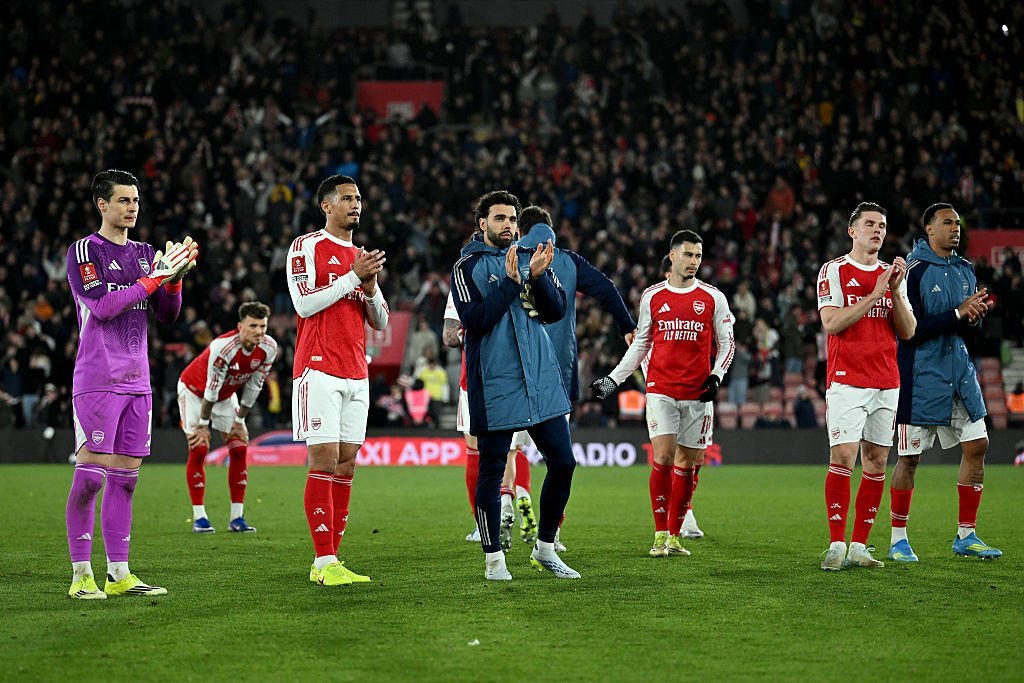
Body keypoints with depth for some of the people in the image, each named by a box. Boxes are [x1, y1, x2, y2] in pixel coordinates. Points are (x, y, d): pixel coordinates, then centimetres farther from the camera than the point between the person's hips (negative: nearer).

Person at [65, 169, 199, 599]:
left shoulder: (145, 254, 17)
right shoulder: (84, 251, -3)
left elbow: (168, 315, 14)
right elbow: (102, 306, -15)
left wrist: (175, 277, -3)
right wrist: (154, 278, -15)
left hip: (137, 382, 6)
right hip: (97, 381, -6)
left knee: (124, 478, 7)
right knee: (90, 476, -8)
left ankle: (118, 574, 10)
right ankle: (81, 575, -4)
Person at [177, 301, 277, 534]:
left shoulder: (268, 349, -20)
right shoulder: (223, 347, -37)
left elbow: (253, 387, -9)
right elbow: (211, 388, -29)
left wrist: (239, 421, -4)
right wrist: (203, 425, -21)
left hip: (226, 395, 5)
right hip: (194, 390, -5)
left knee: (239, 449, -4)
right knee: (199, 449, -14)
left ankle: (237, 517, -1)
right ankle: (199, 517, -9)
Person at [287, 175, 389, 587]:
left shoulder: (361, 257, 20)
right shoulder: (307, 247, -1)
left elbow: (380, 323, 18)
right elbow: (304, 304, -14)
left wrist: (371, 286, 0)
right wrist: (353, 277, -14)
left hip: (356, 375, 7)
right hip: (320, 370, -7)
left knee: (346, 465, 4)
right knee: (324, 462, -10)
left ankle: (331, 559, 7)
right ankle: (324, 563, -10)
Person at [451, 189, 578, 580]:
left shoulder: (530, 258, 12)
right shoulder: (468, 267, -1)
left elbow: (557, 311, 3)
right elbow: (475, 320, -14)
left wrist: (538, 278, -13)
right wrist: (511, 282, -19)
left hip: (541, 379, 5)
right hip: (495, 384, -5)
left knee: (563, 462, 4)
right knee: (491, 471, 0)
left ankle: (545, 549, 19)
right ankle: (493, 558, 12)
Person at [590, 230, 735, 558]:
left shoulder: (713, 298, 5)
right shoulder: (652, 296, 7)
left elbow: (726, 342, 9)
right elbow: (640, 343, 15)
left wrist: (716, 375, -7)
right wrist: (614, 378, 10)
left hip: (698, 394, 1)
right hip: (661, 390, -1)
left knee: (686, 463, 4)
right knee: (663, 458, -12)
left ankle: (675, 535, 15)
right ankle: (660, 535, -5)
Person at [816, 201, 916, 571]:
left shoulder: (894, 274, 15)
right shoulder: (834, 271, 1)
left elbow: (908, 332, 8)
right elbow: (831, 323, -12)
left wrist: (895, 291, -6)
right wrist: (874, 295, -14)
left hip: (887, 384, 5)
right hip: (846, 381, -5)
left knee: (876, 462, 3)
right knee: (842, 459, -12)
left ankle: (859, 547, 8)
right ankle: (836, 546, -7)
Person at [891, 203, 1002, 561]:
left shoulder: (965, 269, 11)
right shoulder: (913, 269, -12)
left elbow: (965, 327, 15)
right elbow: (912, 328, -19)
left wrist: (976, 315, -7)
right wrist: (959, 313, -20)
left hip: (959, 369, 7)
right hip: (921, 374, -7)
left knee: (977, 445, 4)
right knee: (910, 457, -1)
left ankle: (966, 535, 13)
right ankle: (898, 540, 10)